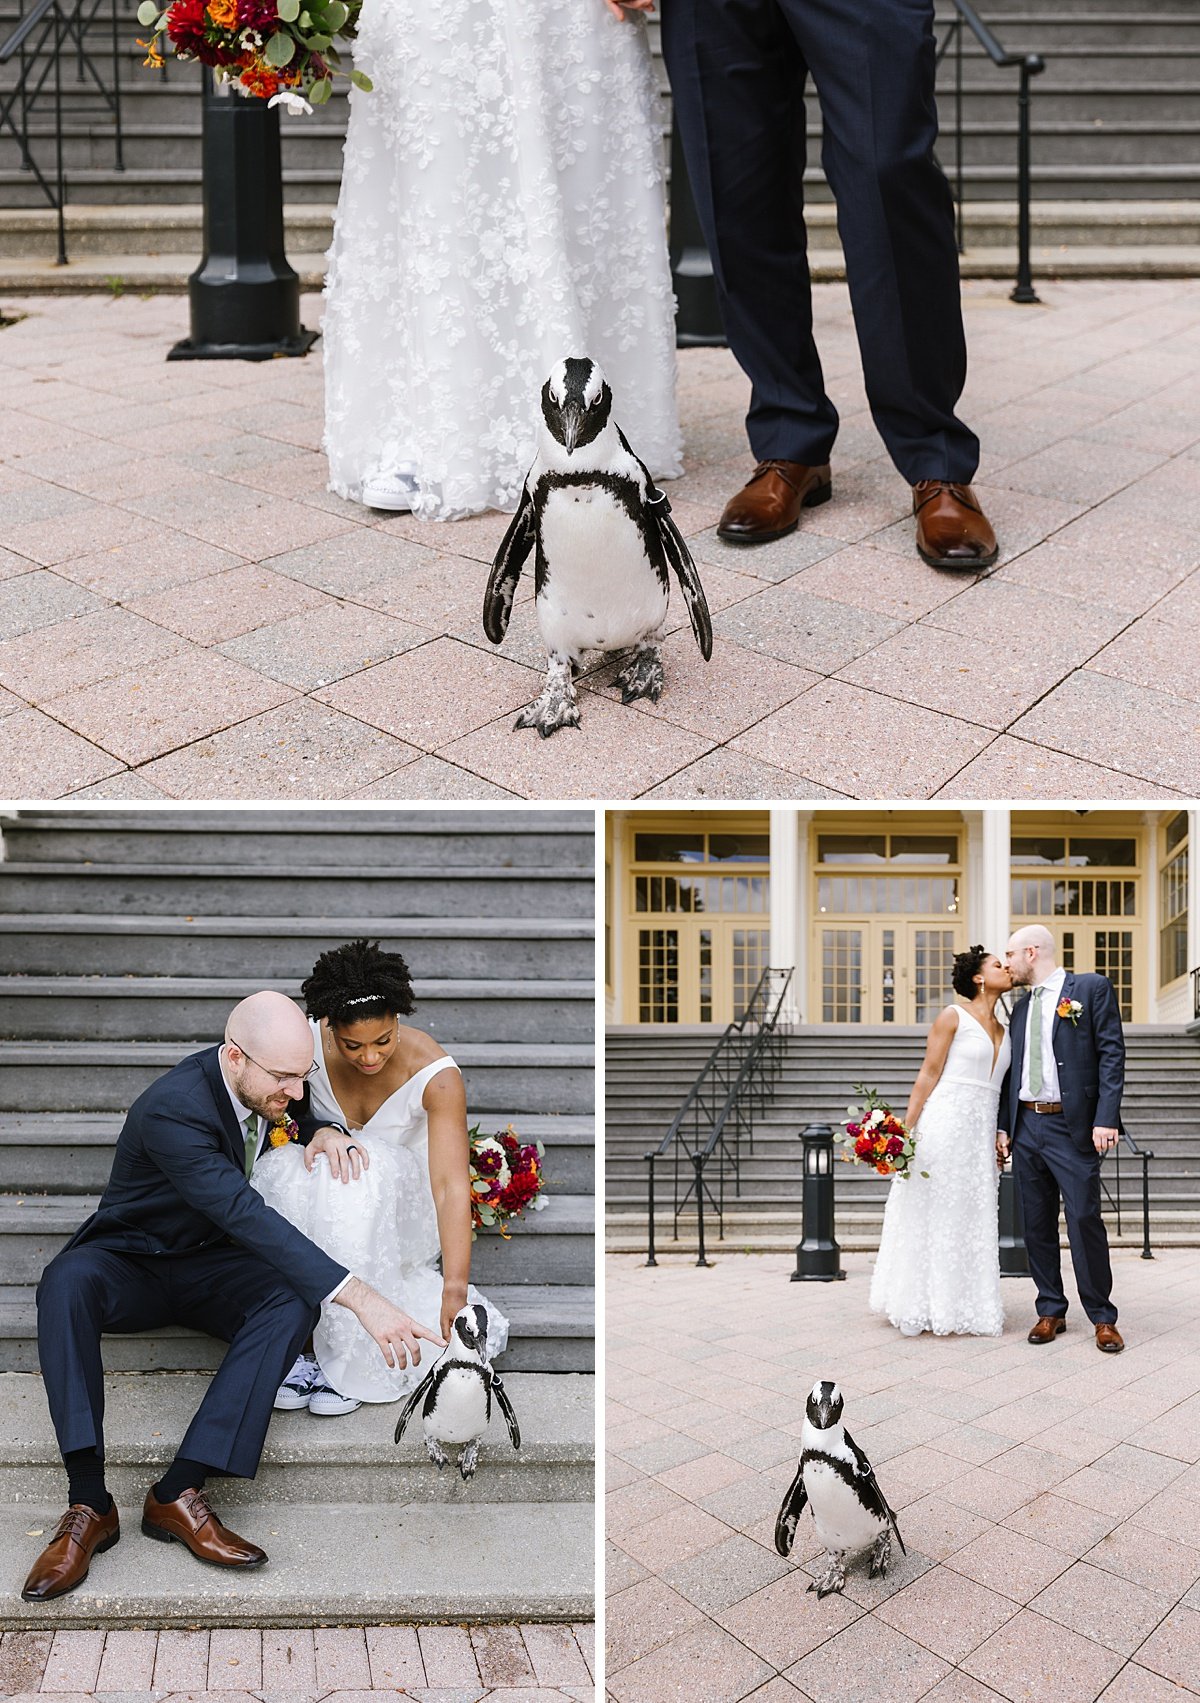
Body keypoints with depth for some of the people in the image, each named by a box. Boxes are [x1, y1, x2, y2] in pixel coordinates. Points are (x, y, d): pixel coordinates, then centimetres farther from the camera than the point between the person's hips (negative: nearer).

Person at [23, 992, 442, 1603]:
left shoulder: (263, 1083, -9)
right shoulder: (173, 1109, -31)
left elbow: (295, 1115, 17)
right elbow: (245, 1214, -41)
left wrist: (325, 1132, -12)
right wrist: (359, 1298, -49)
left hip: (209, 1265, 5)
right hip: (132, 1261, -5)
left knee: (294, 1301, -29)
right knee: (67, 1280, -39)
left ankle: (179, 1493, -30)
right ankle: (89, 1505, -37)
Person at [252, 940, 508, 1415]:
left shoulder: (436, 1075, -24)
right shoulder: (309, 1041, -16)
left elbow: (452, 1184, -30)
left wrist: (455, 1289, -42)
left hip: (398, 1206, -2)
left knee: (368, 1171, -38)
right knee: (285, 1171, -34)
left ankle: (351, 1359, -29)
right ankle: (301, 1340, -24)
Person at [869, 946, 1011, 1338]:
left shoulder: (1004, 1032, 16)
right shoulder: (953, 1017, -4)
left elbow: (999, 1090, 17)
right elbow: (928, 1075, -7)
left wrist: (1002, 1137, 8)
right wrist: (907, 1128, -12)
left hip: (981, 1133, 6)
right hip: (944, 1125, -6)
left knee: (974, 1220, 8)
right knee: (934, 1216, -1)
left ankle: (968, 1305, 16)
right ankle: (928, 1306, 6)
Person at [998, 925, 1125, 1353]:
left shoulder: (1092, 988, -1)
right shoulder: (1021, 1008, 16)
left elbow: (1111, 1054, -8)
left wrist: (1106, 1118, -16)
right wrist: (1003, 1126, 10)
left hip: (1072, 1126, -6)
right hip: (1027, 1126, 6)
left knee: (1085, 1219, -5)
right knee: (1037, 1224, 8)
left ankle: (1102, 1317, 7)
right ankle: (1051, 1312, 18)